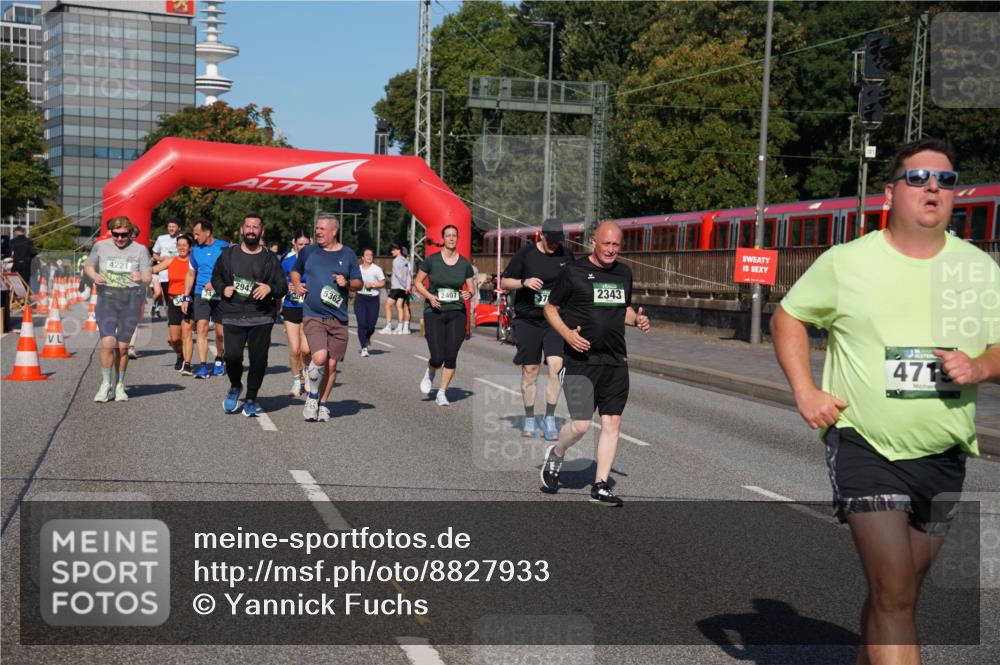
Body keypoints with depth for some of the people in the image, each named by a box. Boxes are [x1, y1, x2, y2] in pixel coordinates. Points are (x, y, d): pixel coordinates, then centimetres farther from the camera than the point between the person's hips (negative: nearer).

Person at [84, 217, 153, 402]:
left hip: (131, 299, 0)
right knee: (107, 342, -15)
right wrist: (94, 275, -4)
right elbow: (88, 266, 19)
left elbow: (148, 277, 3)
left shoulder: (140, 250, 4)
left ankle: (119, 386, 18)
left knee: (122, 346, 3)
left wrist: (141, 278, -21)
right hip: (106, 298, 0)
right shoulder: (100, 246, 7)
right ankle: (106, 385, -2)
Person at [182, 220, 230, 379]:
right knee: (201, 329, -9)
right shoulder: (196, 250, 10)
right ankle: (203, 367, -10)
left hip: (220, 295, -2)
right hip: (201, 294, 2)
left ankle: (219, 360, 26)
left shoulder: (224, 247, -2)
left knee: (220, 332, 2)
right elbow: (190, 275, 17)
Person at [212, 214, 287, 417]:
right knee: (232, 356, -12)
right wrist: (223, 289, 2)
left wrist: (270, 288, -13)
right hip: (232, 315, 0)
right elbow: (216, 277, 23)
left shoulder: (270, 259, 9)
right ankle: (235, 387, 19)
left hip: (261, 318, 0)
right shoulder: (228, 254, 12)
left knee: (259, 358, -4)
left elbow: (283, 286, 8)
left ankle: (251, 398, 15)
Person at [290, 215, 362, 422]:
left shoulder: (348, 254, 7)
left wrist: (347, 283, -9)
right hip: (313, 316, -1)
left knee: (331, 364, 5)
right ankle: (312, 396, 4)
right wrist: (297, 284, 5)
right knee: (320, 358, -20)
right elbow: (295, 271, 25)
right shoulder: (307, 251, 9)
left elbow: (358, 283, 12)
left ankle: (322, 404, 23)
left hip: (338, 319, 1)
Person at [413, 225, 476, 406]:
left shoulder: (465, 263, 4)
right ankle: (430, 374, 27)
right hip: (434, 312, -2)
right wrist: (430, 296, -11)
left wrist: (468, 294, -11)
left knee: (451, 356, -4)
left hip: (457, 312, 2)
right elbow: (417, 282, 6)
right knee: (438, 357, -9)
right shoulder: (432, 260, -3)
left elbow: (471, 287, 13)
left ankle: (442, 393, 12)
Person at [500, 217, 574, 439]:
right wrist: (524, 282, -17)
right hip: (528, 319, -1)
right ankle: (529, 419, 20)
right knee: (529, 369, 5)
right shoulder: (525, 254, -4)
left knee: (555, 366, -14)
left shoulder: (566, 254, 6)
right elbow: (504, 281, 0)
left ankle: (549, 419, -4)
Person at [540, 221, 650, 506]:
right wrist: (567, 334, -16)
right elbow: (550, 308, 1)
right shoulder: (573, 271, -4)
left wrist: (637, 319, 4)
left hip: (615, 362, 5)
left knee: (612, 422, 2)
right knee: (581, 424, -10)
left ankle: (600, 486, 13)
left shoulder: (624, 273, 13)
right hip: (580, 360, -5)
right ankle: (556, 454, 23)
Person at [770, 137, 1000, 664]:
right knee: (893, 592, -13)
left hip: (943, 457, 4)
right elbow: (787, 317, 7)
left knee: (898, 591, 17)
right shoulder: (846, 262, -5)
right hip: (864, 447, -4)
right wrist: (804, 391, -5)